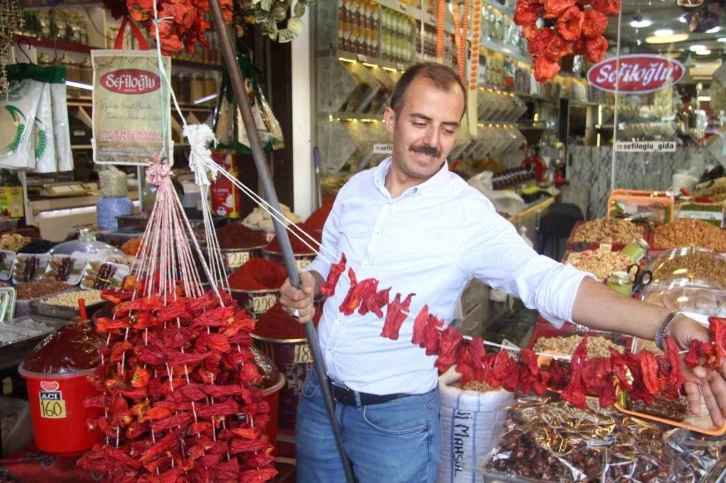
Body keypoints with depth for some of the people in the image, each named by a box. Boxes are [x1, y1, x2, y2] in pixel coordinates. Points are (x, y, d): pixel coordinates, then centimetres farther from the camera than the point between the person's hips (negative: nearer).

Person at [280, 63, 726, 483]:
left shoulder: (470, 216, -18)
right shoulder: (356, 189, 0)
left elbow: (547, 280, -29)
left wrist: (667, 325, -42)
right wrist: (308, 285, -10)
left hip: (396, 420, -5)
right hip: (319, 397, 5)